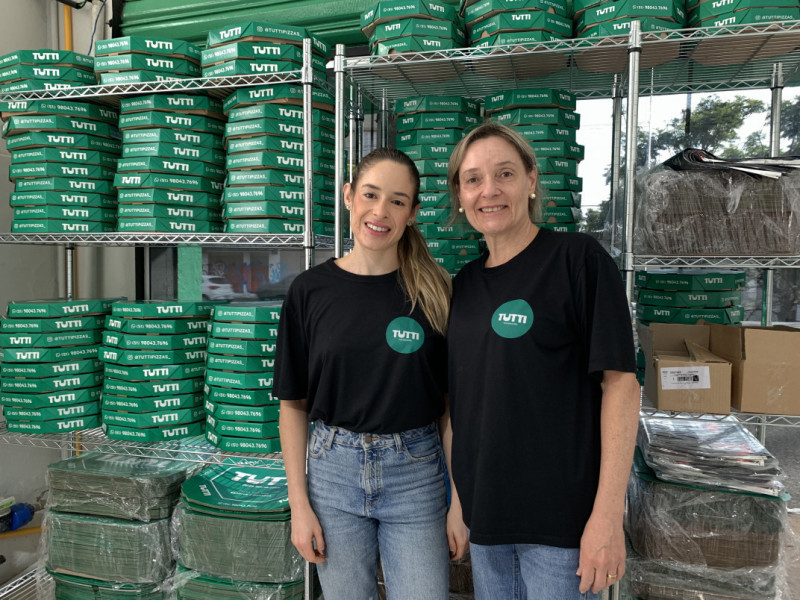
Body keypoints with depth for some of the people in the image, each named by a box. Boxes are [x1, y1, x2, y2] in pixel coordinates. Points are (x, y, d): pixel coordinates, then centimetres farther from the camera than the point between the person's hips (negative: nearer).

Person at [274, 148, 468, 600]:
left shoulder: (434, 291, -4)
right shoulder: (311, 290, -3)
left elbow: (451, 405, -2)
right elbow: (293, 404, 1)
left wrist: (460, 502, -4)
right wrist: (299, 504, -1)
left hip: (416, 474, 0)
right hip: (335, 472, 1)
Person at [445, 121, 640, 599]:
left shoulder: (578, 259, -11)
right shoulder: (465, 283, 7)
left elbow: (620, 383, -14)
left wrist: (608, 515, -18)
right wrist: (459, 501, 11)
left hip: (561, 518, -5)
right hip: (484, 511, 6)